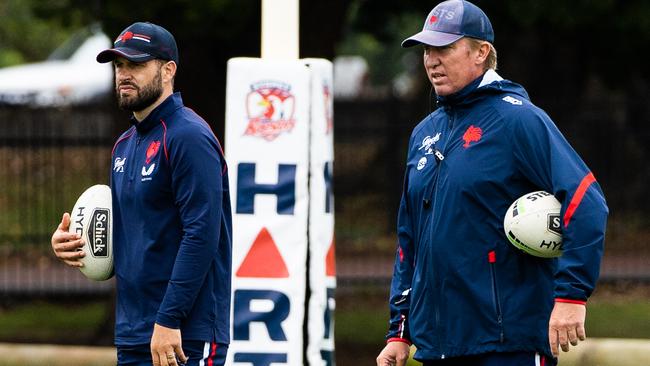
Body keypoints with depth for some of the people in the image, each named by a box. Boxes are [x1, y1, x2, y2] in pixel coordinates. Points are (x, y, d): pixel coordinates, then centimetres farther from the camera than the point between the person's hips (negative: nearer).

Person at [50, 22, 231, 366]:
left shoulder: (189, 137, -12)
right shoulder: (125, 144, 17)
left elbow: (201, 235, -19)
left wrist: (169, 321, -23)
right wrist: (68, 242, 7)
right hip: (131, 337, 9)